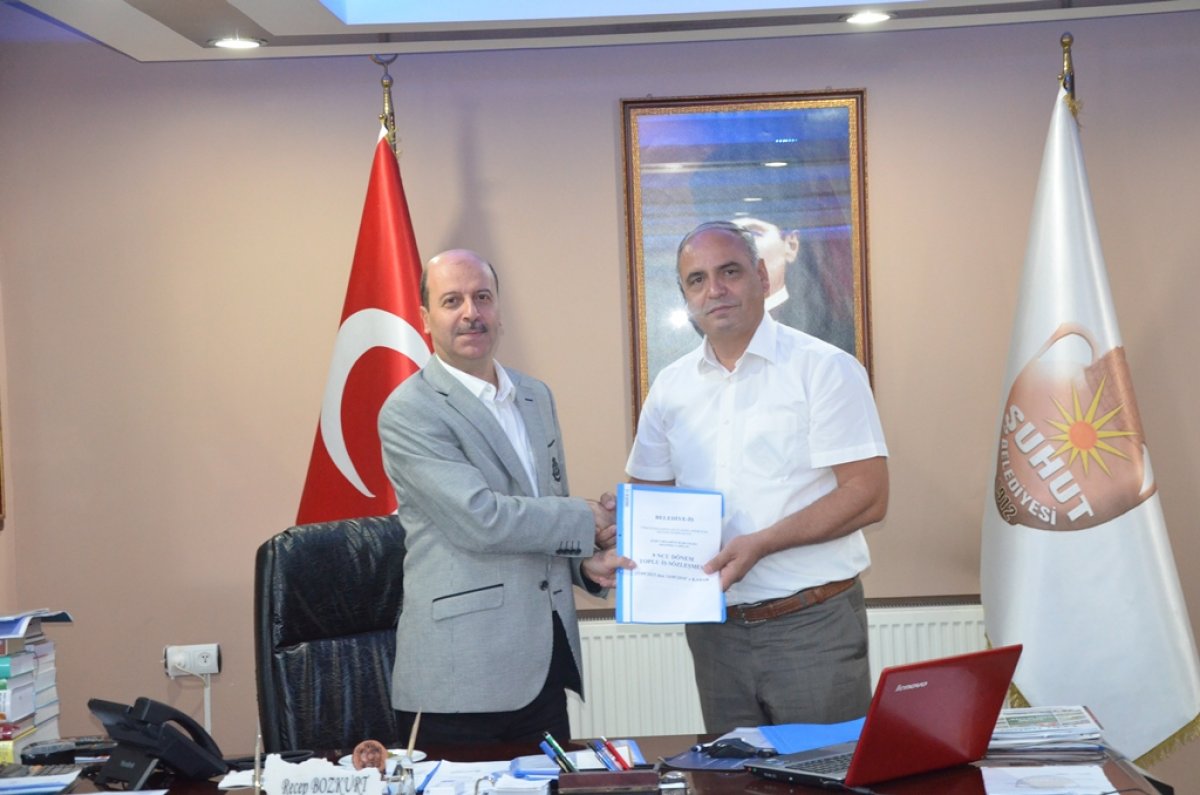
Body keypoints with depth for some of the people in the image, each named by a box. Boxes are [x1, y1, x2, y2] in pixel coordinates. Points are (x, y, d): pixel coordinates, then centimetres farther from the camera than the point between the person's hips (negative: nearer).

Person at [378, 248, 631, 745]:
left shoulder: (536, 397, 15)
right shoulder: (409, 412, -9)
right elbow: (479, 519, -19)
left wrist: (588, 563, 3)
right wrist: (590, 521, -8)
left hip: (546, 662, 7)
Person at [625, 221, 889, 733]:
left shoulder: (824, 369, -5)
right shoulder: (670, 387, 10)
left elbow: (868, 497, -11)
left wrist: (760, 544, -19)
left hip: (813, 627, -4)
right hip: (715, 629, 4)